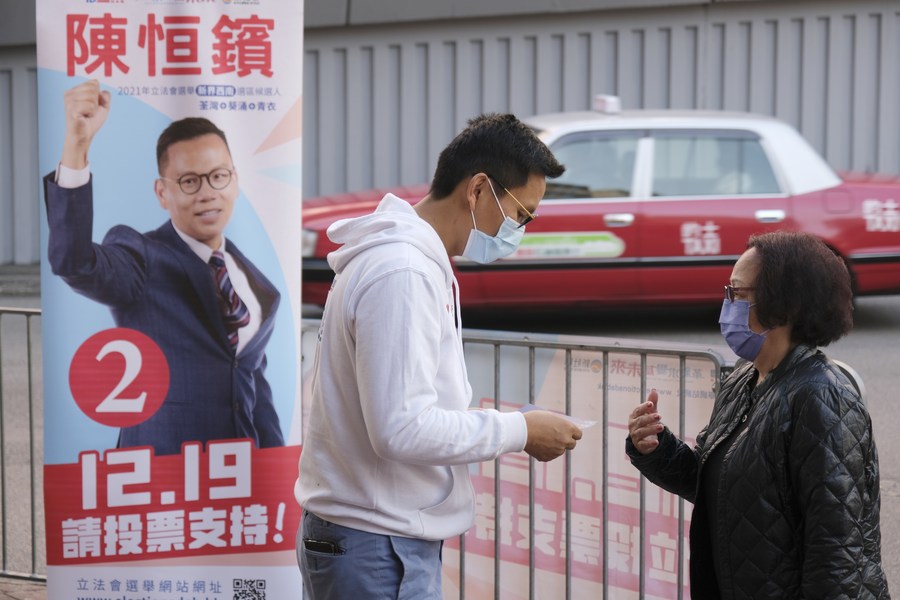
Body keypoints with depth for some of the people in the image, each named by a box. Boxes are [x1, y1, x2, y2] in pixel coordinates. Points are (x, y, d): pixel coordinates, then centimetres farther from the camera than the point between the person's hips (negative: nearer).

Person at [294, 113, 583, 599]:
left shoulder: (417, 262, 13)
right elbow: (402, 429, -25)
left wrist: (513, 430, 7)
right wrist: (519, 430, -14)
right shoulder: (403, 273, -19)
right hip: (377, 551, -10)